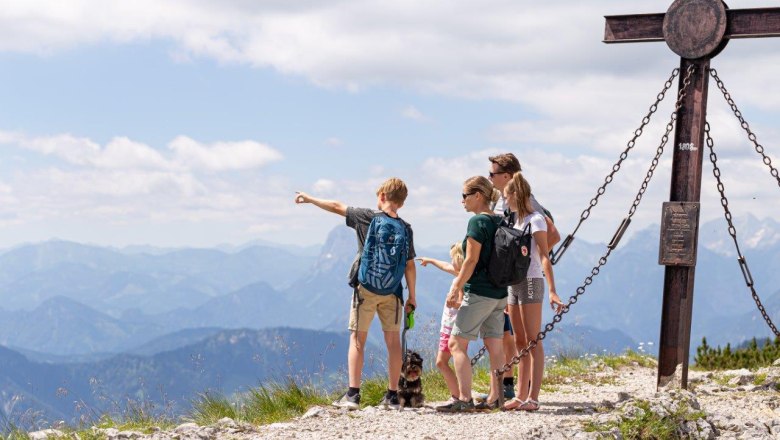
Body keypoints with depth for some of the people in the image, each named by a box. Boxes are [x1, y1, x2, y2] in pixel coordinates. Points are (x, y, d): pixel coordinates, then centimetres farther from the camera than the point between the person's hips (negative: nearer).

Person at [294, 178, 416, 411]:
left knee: (357, 339, 2)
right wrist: (412, 296, 10)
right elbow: (409, 264, 2)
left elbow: (336, 207, 6)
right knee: (393, 341, 7)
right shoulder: (405, 228, 2)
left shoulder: (366, 217, -5)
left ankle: (352, 394, -4)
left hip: (366, 287, -2)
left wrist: (309, 199, 20)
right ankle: (392, 396, 9)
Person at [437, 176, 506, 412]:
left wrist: (455, 289, -11)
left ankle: (464, 399, -11)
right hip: (499, 293, 9)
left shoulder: (477, 221, -13)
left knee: (457, 343, -5)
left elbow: (471, 261, -16)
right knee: (494, 345, 9)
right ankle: (495, 398, 10)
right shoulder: (499, 222, 12)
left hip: (479, 293, -9)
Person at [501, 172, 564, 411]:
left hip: (531, 283, -9)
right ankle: (521, 395, 14)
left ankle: (533, 398, -10)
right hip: (514, 284, 9)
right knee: (520, 342, 10)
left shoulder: (535, 219, -10)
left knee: (533, 341, -8)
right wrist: (506, 297, 22)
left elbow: (544, 257, -17)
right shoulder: (517, 221, 15)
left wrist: (552, 291, -25)